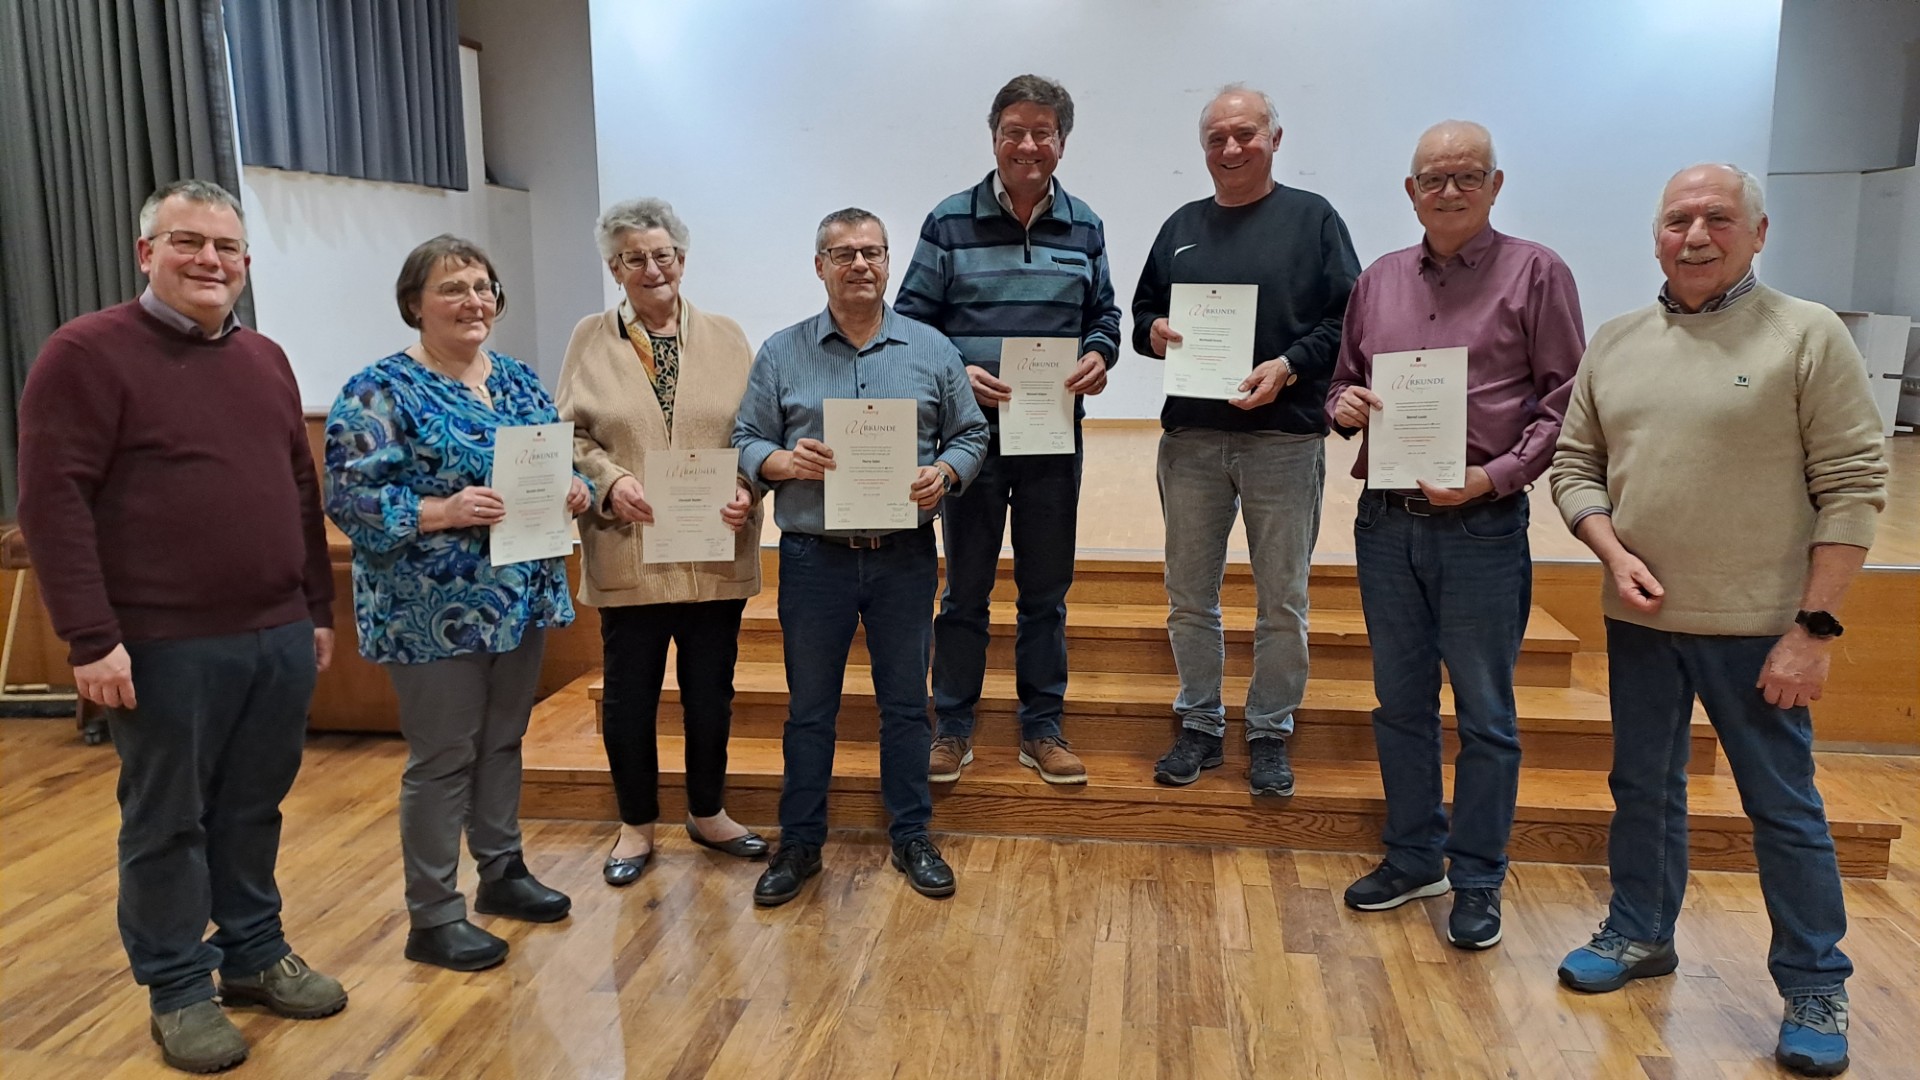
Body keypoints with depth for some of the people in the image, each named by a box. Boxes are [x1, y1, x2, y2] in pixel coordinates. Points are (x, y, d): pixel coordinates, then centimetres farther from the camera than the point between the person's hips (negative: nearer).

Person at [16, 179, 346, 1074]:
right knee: (168, 821, 8)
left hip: (279, 636, 6)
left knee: (254, 809, 16)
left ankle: (255, 954, 32)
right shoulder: (88, 352, -7)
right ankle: (178, 990, 23)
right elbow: (52, 499, -12)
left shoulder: (266, 360, 13)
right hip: (166, 646, -5)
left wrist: (318, 609, 15)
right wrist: (91, 637, -17)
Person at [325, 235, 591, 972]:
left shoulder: (518, 381, 10)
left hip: (519, 599, 7)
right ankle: (432, 919, 14)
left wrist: (575, 490, -7)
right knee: (442, 758, 1)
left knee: (503, 741, 17)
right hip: (434, 612, -6)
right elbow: (348, 498, -16)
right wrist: (443, 511, -27)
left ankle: (502, 873, 33)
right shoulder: (380, 392, -11)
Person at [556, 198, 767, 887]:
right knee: (629, 694, 8)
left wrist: (748, 489, -13)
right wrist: (609, 480, -15)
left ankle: (708, 813, 31)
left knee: (711, 689, 12)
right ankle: (636, 825, 27)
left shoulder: (726, 338, 8)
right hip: (629, 556, -1)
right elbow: (569, 435, 2)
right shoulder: (591, 340, 6)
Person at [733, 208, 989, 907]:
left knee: (905, 702, 10)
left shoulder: (932, 350, 5)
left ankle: (912, 837, 25)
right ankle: (800, 843, 23)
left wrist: (944, 472, -13)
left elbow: (970, 435, 8)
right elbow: (745, 442, 4)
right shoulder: (781, 354, 4)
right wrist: (783, 461, -17)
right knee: (809, 708, 9)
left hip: (905, 557, 1)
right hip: (813, 556, 0)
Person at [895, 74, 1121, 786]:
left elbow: (1105, 314, 14)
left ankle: (1042, 728, 23)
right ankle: (952, 727, 20)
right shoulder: (950, 221, -1)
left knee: (1047, 588, 10)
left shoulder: (1084, 227, 7)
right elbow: (912, 319, -1)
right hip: (973, 429, -2)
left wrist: (1099, 354, -9)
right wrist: (956, 372, -18)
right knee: (966, 586, 7)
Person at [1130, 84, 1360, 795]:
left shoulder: (1312, 218, 3)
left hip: (1285, 437, -3)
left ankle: (1270, 733, 19)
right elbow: (1143, 313, 19)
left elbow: (1348, 318, -3)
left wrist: (1288, 367, -17)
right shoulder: (1183, 227, 14)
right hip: (1191, 437, 4)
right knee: (1189, 596, 9)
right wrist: (1153, 332, -4)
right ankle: (1200, 725, 23)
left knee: (1282, 602, 5)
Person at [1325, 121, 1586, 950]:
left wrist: (1496, 476, -17)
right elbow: (1343, 383, 17)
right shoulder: (1378, 281, 10)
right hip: (1386, 520, 4)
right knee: (1401, 702, 14)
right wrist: (1343, 405, -6)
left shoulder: (1535, 273, -3)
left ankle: (1477, 881, 21)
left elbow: (1564, 400, -5)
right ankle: (1413, 857, 30)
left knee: (1485, 715, 6)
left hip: (1482, 525, -4)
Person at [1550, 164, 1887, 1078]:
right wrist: (1613, 554, -9)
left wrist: (1815, 625, -13)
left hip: (1756, 625, -4)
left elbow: (1853, 486, -9)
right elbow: (1575, 466, 9)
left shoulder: (1808, 335, -7)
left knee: (1784, 808, 6)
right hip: (1639, 618, 4)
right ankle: (1640, 934, 35)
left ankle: (1815, 989, 22)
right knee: (1642, 787, 16)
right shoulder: (1615, 343, 6)